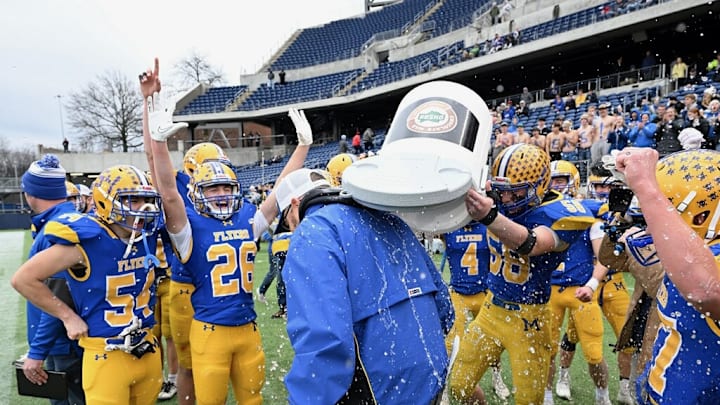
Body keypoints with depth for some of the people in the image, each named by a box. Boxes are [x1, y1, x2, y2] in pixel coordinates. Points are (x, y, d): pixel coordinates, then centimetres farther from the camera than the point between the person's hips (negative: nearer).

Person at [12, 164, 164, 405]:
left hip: (148, 351, 6)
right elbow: (24, 279, -10)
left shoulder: (147, 236, -2)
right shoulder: (86, 242, -17)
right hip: (107, 356, -5)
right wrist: (68, 317, -9)